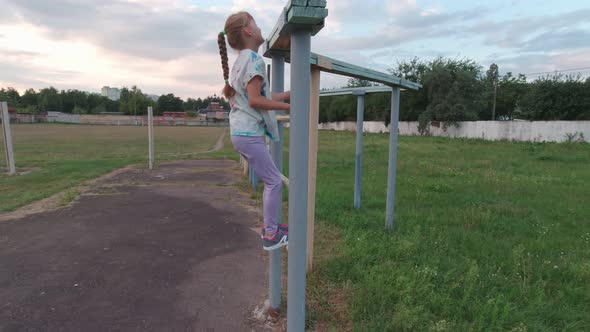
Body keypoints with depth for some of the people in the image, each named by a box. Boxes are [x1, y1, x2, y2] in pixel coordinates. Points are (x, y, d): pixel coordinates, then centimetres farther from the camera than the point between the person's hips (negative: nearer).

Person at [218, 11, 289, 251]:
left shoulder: (239, 61, 15)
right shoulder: (254, 59, -13)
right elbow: (255, 100, -21)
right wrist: (287, 106, -13)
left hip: (241, 132, 10)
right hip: (249, 134, -10)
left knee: (271, 179, 16)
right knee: (274, 181, -3)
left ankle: (269, 226, 26)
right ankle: (271, 236, 5)